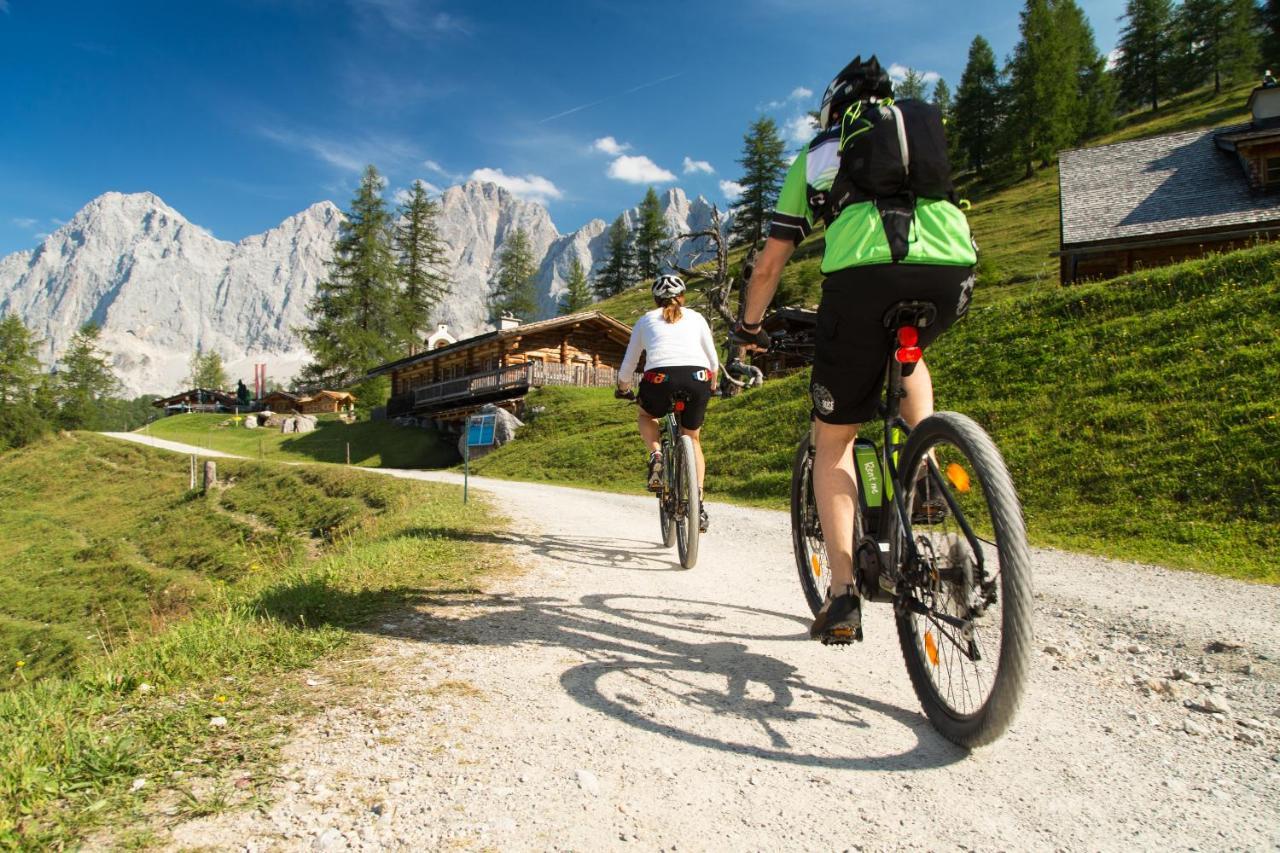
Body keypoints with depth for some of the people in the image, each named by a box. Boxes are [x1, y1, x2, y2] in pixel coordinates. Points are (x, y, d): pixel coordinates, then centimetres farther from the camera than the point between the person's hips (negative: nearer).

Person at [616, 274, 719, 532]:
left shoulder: (646, 320, 25)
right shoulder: (696, 317, 26)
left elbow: (627, 366, 27)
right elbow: (714, 361, 25)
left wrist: (623, 389, 46)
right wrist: (711, 386, 45)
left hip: (660, 378, -1)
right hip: (698, 378, 1)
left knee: (644, 416, 32)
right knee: (692, 439, 23)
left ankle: (656, 456, 5)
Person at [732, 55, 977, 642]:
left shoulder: (815, 155, 29)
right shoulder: (924, 130, 37)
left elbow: (769, 265, 26)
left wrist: (749, 328, 40)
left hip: (862, 273, -3)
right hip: (952, 271, 3)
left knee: (832, 441, 11)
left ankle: (842, 596, 5)